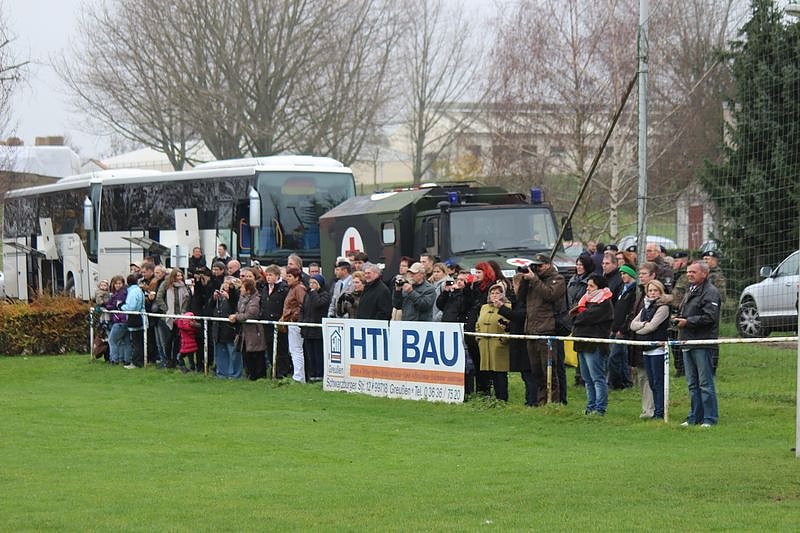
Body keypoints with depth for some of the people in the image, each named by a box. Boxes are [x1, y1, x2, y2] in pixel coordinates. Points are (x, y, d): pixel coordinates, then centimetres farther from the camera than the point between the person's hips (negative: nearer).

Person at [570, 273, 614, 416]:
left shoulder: (604, 303, -9)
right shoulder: (587, 300, 20)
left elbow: (588, 317, -17)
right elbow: (573, 313, 13)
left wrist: (577, 315, 2)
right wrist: (580, 314, -8)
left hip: (595, 345, -9)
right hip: (583, 344, 9)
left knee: (598, 378, -7)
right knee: (588, 379, 12)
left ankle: (600, 408, -7)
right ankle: (591, 407, 18)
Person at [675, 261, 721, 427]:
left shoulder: (710, 292, -10)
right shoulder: (690, 291, 20)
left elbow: (709, 317, -21)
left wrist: (687, 321, -16)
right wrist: (678, 319, 10)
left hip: (702, 344, -9)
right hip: (688, 343, 9)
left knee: (705, 383, -7)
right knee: (692, 384, 13)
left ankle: (710, 418, -3)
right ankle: (695, 417, 19)